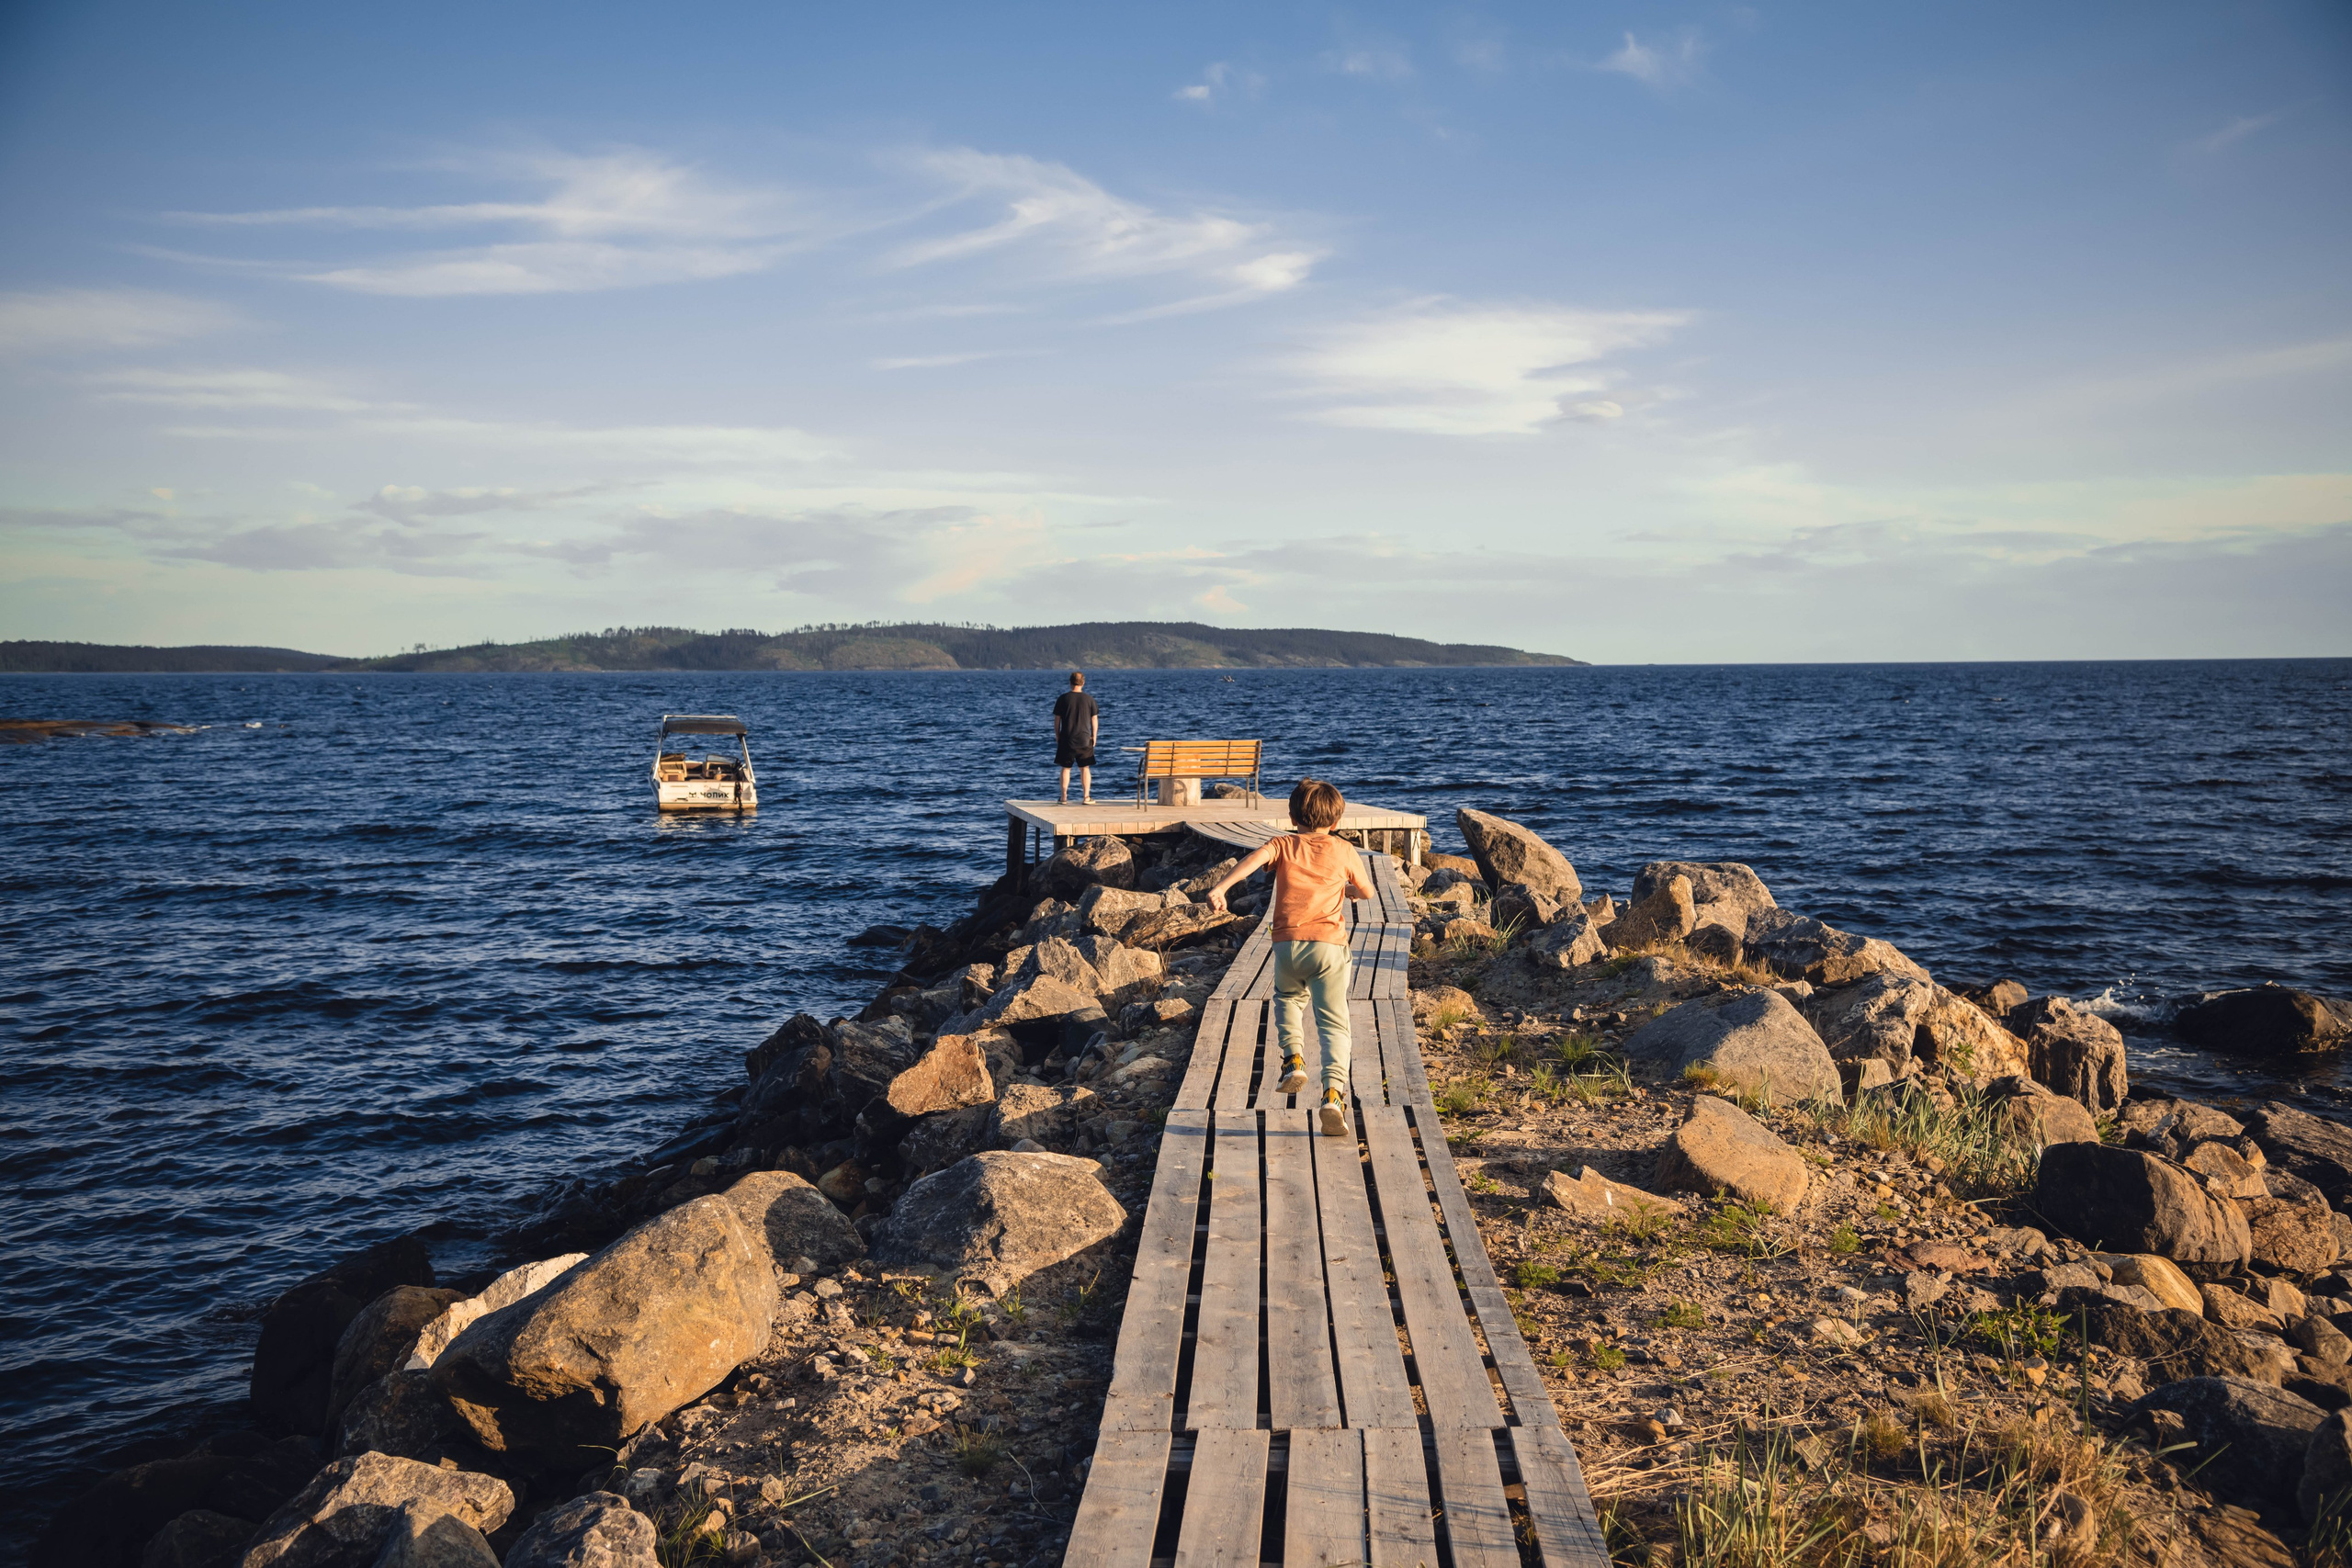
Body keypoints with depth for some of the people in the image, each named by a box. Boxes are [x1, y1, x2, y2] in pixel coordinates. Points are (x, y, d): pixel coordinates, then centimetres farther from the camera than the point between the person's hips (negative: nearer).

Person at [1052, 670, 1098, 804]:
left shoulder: (1063, 699, -4)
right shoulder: (1089, 699, -2)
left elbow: (1057, 720, 0)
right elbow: (1094, 720, 1)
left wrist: (1057, 737, 11)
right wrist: (1094, 737, 11)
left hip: (1066, 740, 0)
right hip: (1084, 740, 0)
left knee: (1065, 768, 8)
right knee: (1085, 768, 8)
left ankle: (1064, 797, 7)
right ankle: (1087, 797, 5)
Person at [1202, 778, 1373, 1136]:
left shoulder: (1283, 845, 9)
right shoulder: (1343, 851, 11)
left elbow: (1254, 858, -12)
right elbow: (1367, 892, 21)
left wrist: (1220, 887, -24)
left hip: (1287, 943, 1)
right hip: (1329, 945, -1)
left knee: (1288, 998, 31)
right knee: (1333, 1023, 0)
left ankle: (1293, 1059, 11)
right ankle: (1334, 1092, -19)